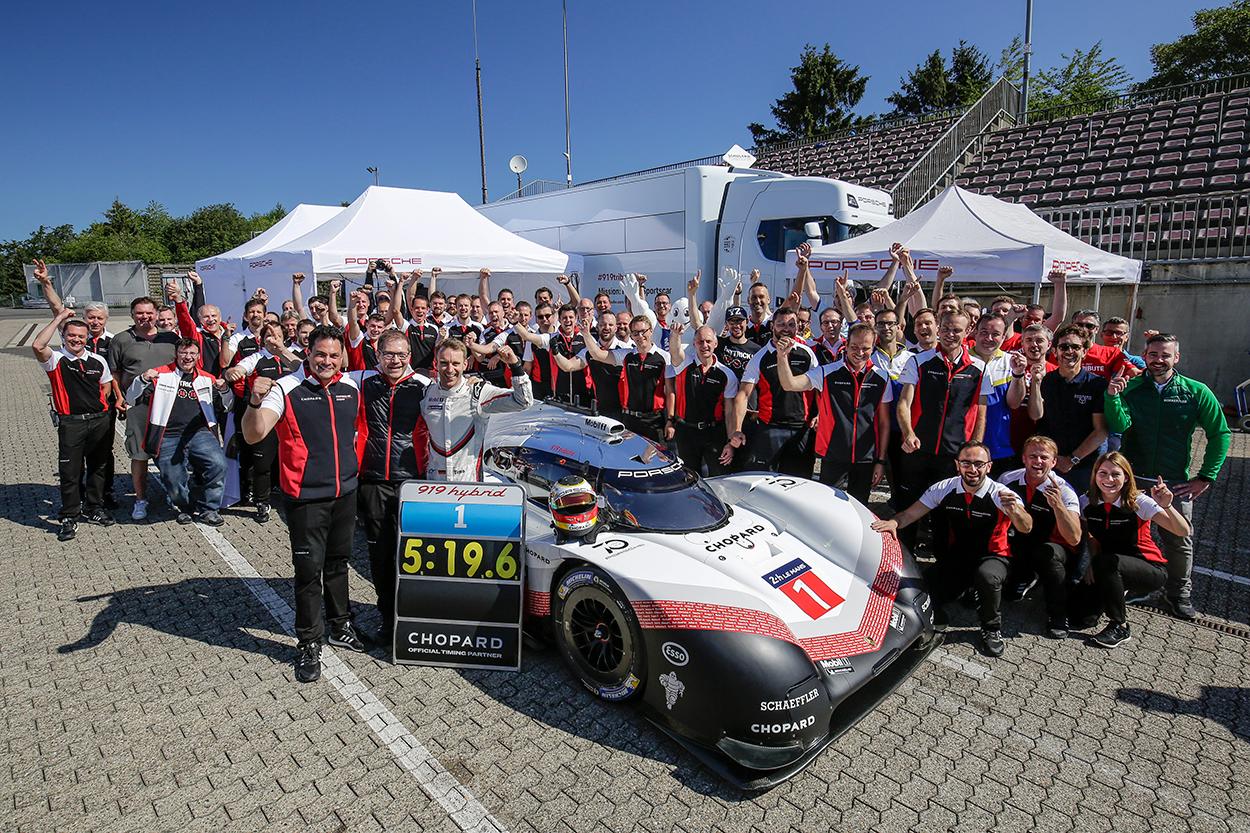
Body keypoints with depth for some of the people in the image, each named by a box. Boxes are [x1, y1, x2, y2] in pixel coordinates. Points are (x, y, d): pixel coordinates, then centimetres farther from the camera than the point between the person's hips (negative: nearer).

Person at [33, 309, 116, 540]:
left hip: (100, 420, 3)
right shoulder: (56, 360, -3)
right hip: (70, 423, -3)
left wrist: (96, 404, 6)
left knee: (98, 467, 13)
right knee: (69, 472, 0)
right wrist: (58, 318, -17)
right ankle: (70, 517, 11)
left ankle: (94, 508, 27)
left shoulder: (98, 360, 8)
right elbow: (38, 346, -23)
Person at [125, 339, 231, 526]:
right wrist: (143, 380, -11)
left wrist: (224, 390, -1)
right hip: (168, 438, -1)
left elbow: (225, 406, 20)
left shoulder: (207, 379, 15)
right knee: (174, 485, -2)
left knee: (218, 464, -25)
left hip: (200, 434, 1)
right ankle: (186, 507, 32)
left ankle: (207, 509, -6)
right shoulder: (161, 374, 8)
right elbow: (132, 399, 8)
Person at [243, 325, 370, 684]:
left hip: (346, 493, 5)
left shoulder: (352, 388, 3)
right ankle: (308, 643, 17)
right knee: (309, 569, 1)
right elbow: (253, 435, -21)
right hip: (306, 497, -4)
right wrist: (255, 402, -37)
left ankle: (340, 625, 35)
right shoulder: (286, 388, -12)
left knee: (338, 561, 18)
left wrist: (354, 467, 12)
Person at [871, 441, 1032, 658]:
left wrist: (1014, 510, -59)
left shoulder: (1000, 494, -19)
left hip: (992, 556, -2)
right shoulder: (944, 489, -9)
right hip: (956, 554, 3)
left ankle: (991, 629, -6)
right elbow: (911, 513, -7)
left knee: (987, 576, -36)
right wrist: (894, 522, -30)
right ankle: (934, 614, 19)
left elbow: (1026, 528, -35)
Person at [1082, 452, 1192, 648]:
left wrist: (1167, 506, -42)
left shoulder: (1138, 503, -16)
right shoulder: (1087, 502, -6)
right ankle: (1123, 594, 19)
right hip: (1110, 573, 4)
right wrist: (1092, 562, -11)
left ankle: (1120, 628, -17)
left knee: (1106, 562, -37)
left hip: (1151, 569, -4)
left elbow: (1184, 532, -26)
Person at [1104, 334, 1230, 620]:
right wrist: (1112, 397, -32)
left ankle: (1179, 593, 29)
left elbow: (1220, 434, 4)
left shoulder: (1196, 392, -2)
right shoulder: (1130, 388, -2)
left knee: (1179, 540, 8)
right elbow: (1119, 426, -15)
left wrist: (1206, 477, 0)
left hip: (1175, 482, 0)